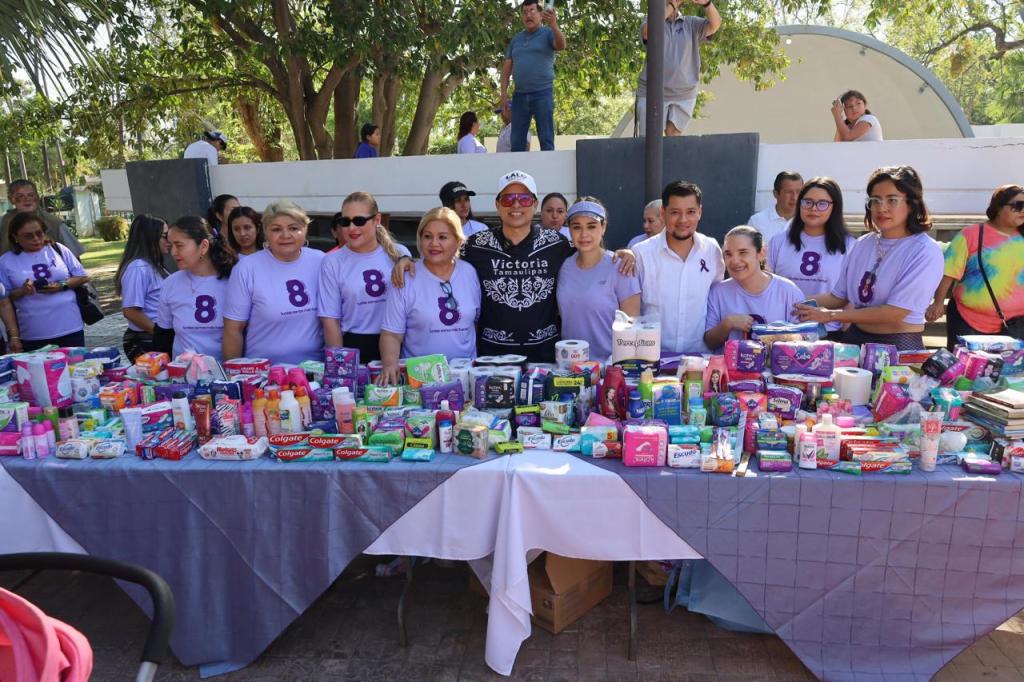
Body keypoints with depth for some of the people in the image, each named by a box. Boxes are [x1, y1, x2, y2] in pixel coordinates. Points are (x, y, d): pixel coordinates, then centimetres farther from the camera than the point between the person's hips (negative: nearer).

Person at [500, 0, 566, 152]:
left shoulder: (548, 33, 2)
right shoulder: (516, 39, 16)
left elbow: (561, 46, -19)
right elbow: (507, 67, 16)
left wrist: (553, 25, -36)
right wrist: (504, 91, 4)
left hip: (543, 93, -4)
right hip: (520, 95, 5)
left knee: (546, 139, -4)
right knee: (517, 141, 5)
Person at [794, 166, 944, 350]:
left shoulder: (925, 251, -9)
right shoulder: (862, 244, 7)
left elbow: (894, 313, -15)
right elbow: (838, 296, 13)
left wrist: (830, 315, -15)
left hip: (899, 346, -4)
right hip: (855, 339, 5)